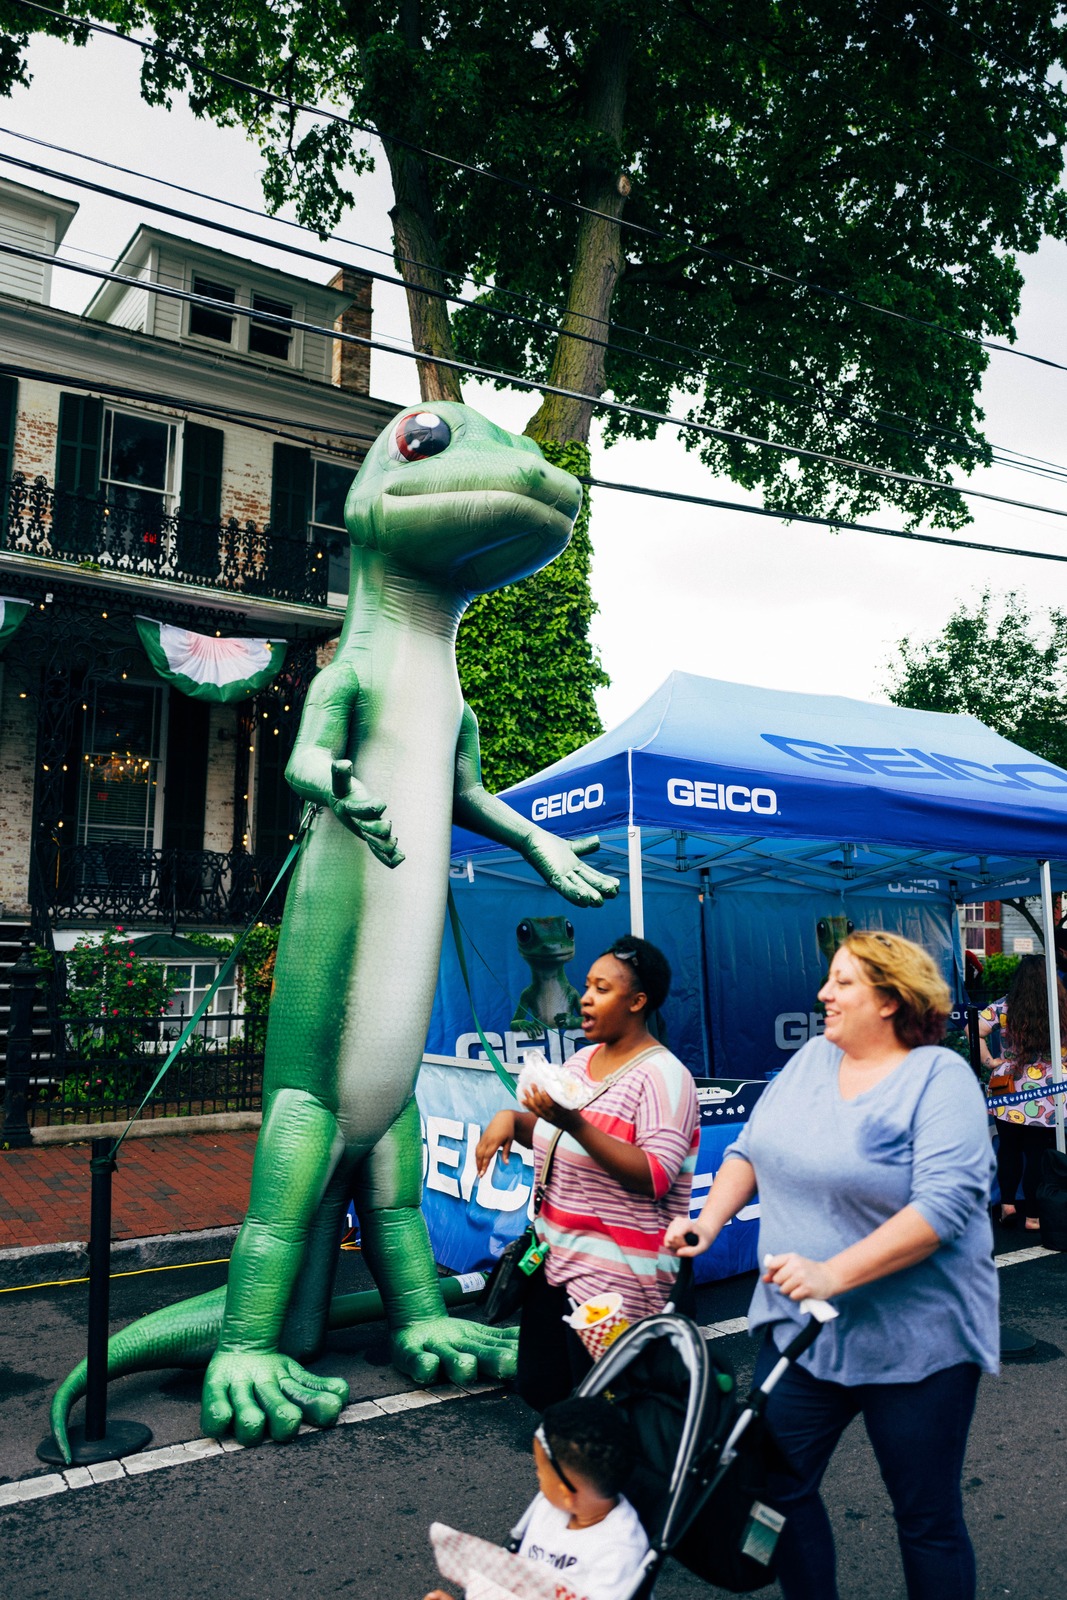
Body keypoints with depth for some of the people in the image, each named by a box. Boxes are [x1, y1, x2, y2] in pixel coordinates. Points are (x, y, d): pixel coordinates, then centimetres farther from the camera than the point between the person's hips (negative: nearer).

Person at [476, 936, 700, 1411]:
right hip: (556, 1260, 8)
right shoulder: (583, 1059, 8)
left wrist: (575, 1124, -32)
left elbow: (654, 1177, -25)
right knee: (539, 1390, 17)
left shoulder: (662, 1076, -16)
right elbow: (550, 1133, 20)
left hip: (616, 1278, -8)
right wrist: (512, 1118, -1)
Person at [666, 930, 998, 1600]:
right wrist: (710, 1222, -3)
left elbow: (945, 1205, -25)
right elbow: (752, 1147, 11)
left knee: (928, 1519, 11)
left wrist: (832, 1275, -30)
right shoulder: (813, 1058, 4)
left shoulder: (941, 1078, -15)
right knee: (778, 1486, 12)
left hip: (913, 1340, -5)